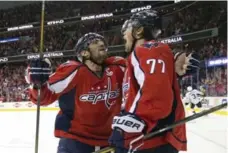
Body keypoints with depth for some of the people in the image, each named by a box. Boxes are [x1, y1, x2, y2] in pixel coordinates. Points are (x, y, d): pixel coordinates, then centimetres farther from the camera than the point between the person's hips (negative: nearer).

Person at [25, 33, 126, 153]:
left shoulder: (117, 69, -7)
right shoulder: (73, 71, -17)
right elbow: (44, 96, -12)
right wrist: (38, 84, -29)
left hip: (107, 141, 4)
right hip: (74, 141, -4)